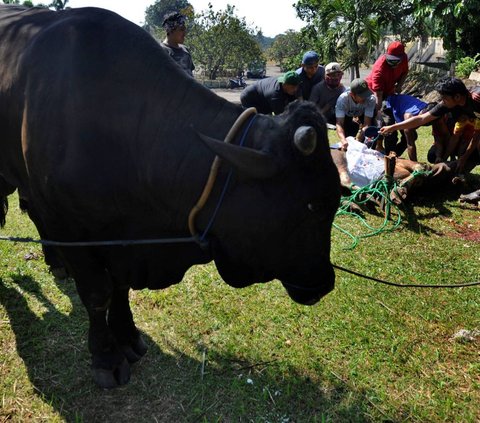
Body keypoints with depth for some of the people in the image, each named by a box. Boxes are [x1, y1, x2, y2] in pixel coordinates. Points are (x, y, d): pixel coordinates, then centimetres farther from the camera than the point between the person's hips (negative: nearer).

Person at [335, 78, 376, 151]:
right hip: (346, 116, -1)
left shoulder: (371, 99, -35)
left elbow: (366, 123, -36)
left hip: (362, 116, 1)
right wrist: (343, 140, -62)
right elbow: (339, 123, -42)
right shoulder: (342, 99, -38)